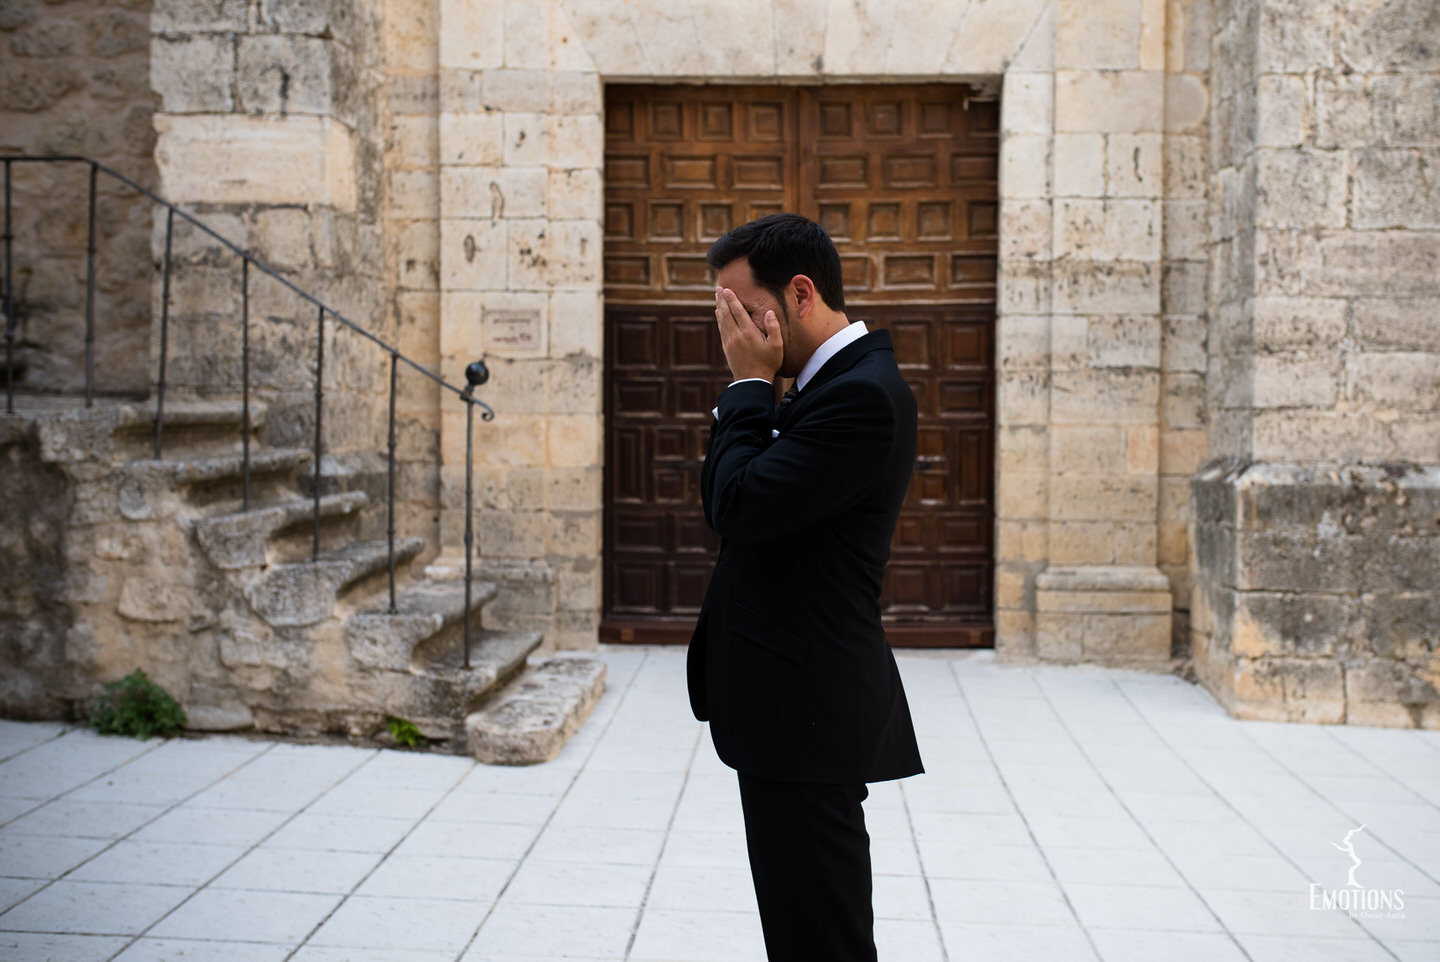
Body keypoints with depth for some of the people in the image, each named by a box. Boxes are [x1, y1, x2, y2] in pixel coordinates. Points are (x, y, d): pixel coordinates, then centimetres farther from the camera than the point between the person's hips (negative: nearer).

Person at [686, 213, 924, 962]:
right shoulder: (836, 381, 13)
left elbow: (740, 506, -24)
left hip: (807, 713, -10)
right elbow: (723, 506, 13)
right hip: (796, 706, 10)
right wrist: (748, 391, 0)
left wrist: (750, 384, -12)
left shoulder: (863, 394, -19)